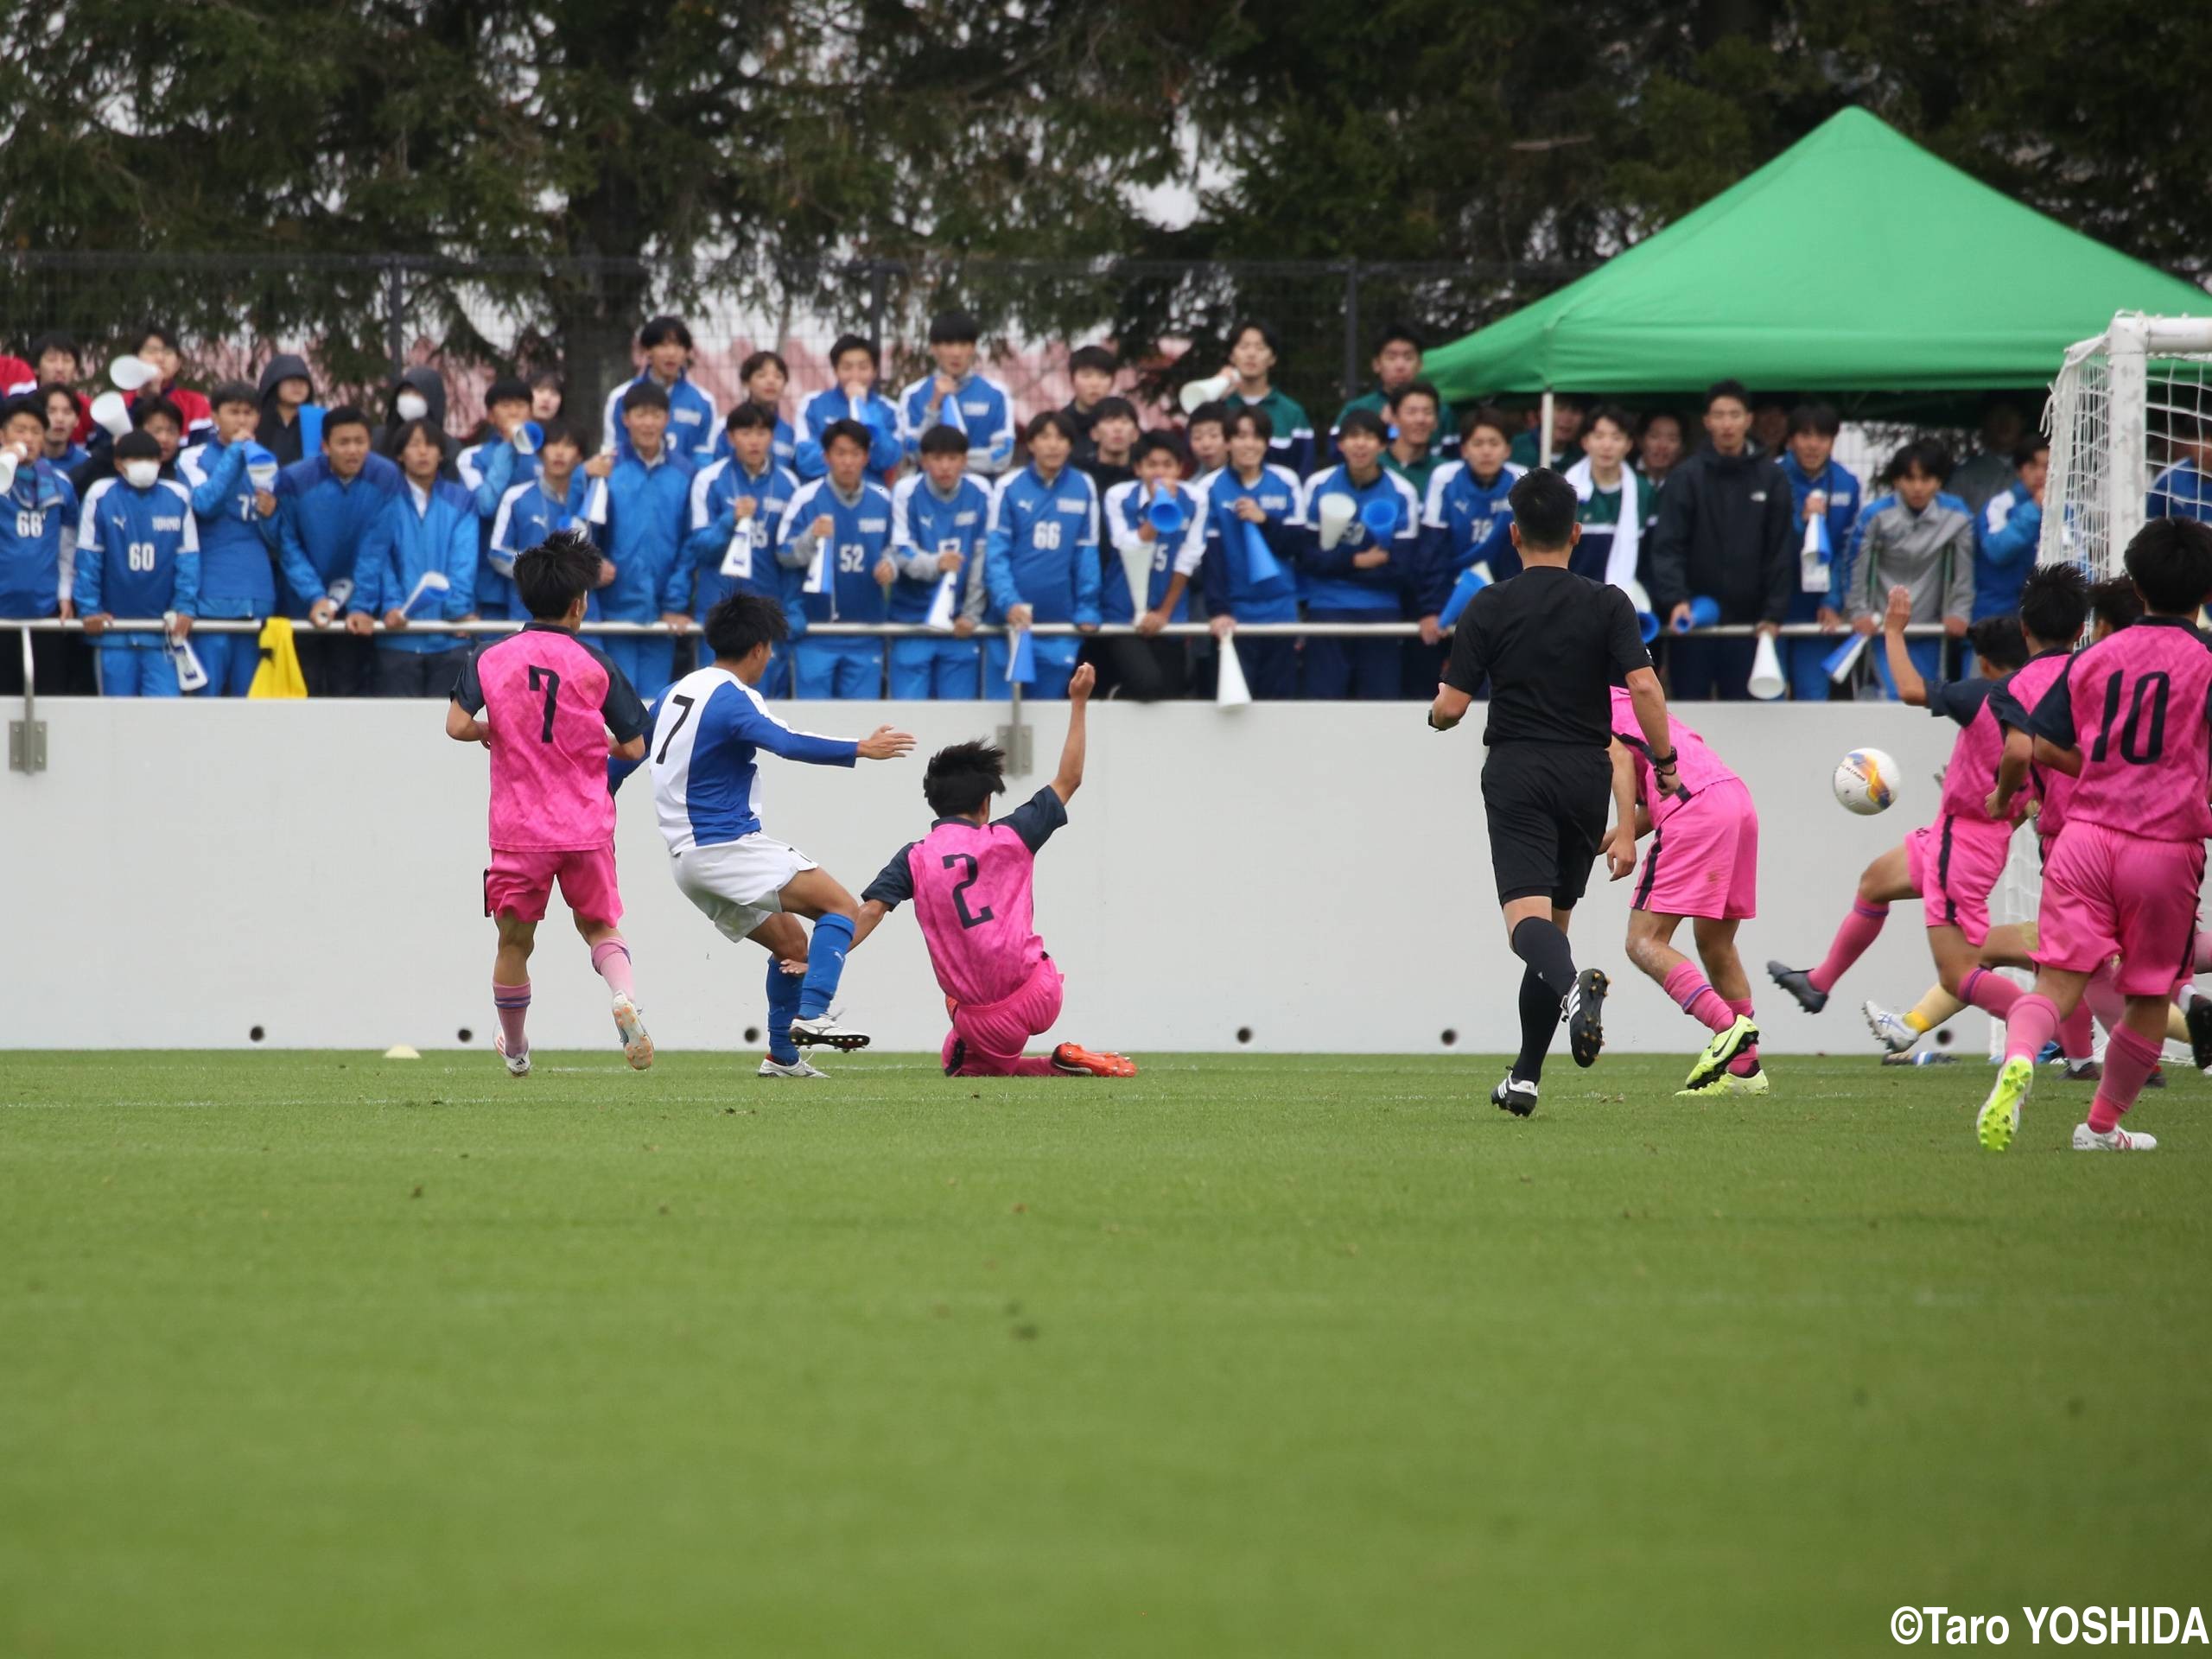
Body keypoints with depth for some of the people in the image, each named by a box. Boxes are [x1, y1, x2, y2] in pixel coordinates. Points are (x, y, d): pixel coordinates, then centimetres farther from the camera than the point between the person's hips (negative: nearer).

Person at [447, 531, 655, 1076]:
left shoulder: (489, 660, -2)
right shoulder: (595, 664, -2)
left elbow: (457, 725, -12)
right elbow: (634, 747, 1)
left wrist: (491, 732, 9)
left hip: (518, 828, 0)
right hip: (587, 826, 0)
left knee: (514, 941, 14)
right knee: (599, 926, 17)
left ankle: (515, 1050, 28)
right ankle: (624, 997, -13)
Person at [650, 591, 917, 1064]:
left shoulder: (678, 692, 14)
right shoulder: (730, 699, -14)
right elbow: (786, 744, -31)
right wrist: (860, 750, -31)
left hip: (687, 856, 9)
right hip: (728, 844, -9)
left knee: (792, 945, 18)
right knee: (842, 908, -13)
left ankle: (782, 1056, 15)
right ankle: (812, 1012, -28)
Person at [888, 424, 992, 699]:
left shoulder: (979, 494, -2)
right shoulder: (906, 492, -6)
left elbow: (983, 560, -1)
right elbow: (900, 553, -13)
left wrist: (971, 614, -5)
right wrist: (936, 563, -34)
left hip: (960, 625, 1)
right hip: (912, 619, -1)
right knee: (908, 707, -3)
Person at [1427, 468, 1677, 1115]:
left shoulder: (1488, 608, -1)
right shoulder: (1607, 605, 2)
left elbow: (1451, 707, -3)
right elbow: (1644, 688, -10)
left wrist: (1437, 713, 21)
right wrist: (1666, 765, 1)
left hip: (1516, 773, -3)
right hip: (1586, 773, 3)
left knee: (1527, 916, -15)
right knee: (1556, 917, 15)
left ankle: (1573, 987, -50)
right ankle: (1526, 1077, 17)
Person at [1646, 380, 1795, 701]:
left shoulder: (1770, 479, 6)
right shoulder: (1687, 477, 0)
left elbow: (1781, 553, 6)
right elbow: (1667, 547, -7)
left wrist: (1774, 612, -3)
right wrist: (1675, 599, -22)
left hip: (1746, 622, 1)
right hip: (1693, 617, -1)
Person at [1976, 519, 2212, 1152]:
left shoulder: (2096, 658, 8)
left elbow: (2046, 748, 8)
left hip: (2085, 834, 2)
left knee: (2057, 982, -6)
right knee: (2150, 997, 16)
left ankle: (2019, 1060, -37)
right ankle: (2103, 1124, 25)